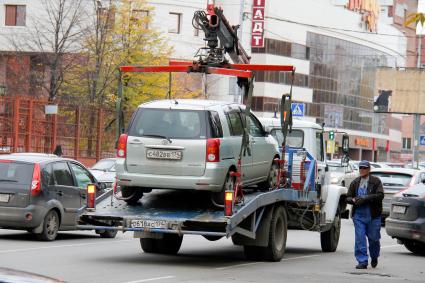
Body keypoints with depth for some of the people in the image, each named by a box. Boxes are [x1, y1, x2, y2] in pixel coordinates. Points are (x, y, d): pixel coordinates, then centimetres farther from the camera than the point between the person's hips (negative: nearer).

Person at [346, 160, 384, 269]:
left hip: (373, 215, -2)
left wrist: (365, 199, -22)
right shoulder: (355, 182, 12)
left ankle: (374, 257, 31)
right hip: (358, 215, 2)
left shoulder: (376, 181, 1)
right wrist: (353, 200, -11)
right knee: (360, 239, -6)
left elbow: (380, 195, -12)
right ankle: (362, 262, -2)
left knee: (374, 238, 5)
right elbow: (348, 197, 13)